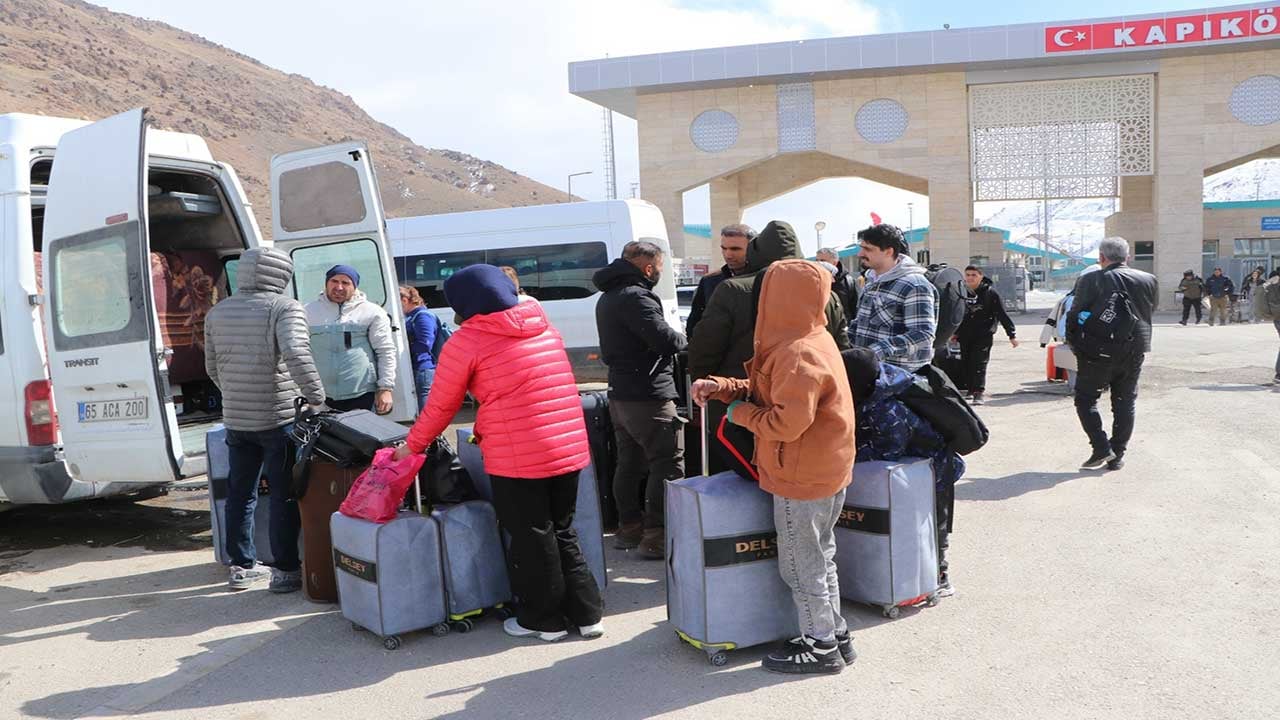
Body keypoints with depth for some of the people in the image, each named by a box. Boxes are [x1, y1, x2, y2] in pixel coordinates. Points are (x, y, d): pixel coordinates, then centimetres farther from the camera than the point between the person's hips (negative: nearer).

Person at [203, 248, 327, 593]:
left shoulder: (218, 312, 10)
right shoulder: (285, 307, -11)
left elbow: (212, 367, 16)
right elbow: (296, 354, -27)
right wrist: (316, 397, -21)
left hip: (235, 420, 6)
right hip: (278, 418, -6)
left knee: (240, 493, 16)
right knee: (284, 495, 3)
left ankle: (242, 566, 24)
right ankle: (285, 570, 8)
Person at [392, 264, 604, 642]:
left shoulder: (466, 340, -5)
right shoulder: (543, 324, 13)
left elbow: (441, 406, 0)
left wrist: (411, 447, 16)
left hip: (517, 458, -6)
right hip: (570, 449, 6)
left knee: (530, 539, 10)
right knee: (562, 531, 19)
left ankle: (544, 619, 22)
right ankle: (587, 614, 23)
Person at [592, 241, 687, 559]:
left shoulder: (608, 297, 15)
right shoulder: (635, 296, -18)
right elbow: (665, 339, -24)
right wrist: (682, 339, -3)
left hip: (620, 394, 10)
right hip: (648, 396, -10)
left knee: (630, 462, 16)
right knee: (668, 463, -5)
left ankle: (629, 527, 23)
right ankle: (657, 535, -6)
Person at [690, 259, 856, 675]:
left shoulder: (797, 353, -25)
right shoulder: (813, 340, 8)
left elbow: (788, 422, -30)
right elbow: (765, 391, 11)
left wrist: (740, 414, -15)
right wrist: (719, 387, -2)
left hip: (802, 479, -10)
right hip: (827, 472, 10)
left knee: (800, 567, 5)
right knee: (819, 558, 22)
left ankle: (822, 647, 18)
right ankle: (835, 634, 34)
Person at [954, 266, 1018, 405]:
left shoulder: (990, 293, -5)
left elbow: (1002, 315, -5)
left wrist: (1012, 335, -7)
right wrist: (955, 332, 24)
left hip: (983, 336, -5)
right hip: (965, 336, 5)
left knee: (979, 363, -12)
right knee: (966, 364, 9)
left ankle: (978, 393, -14)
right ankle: (970, 391, 21)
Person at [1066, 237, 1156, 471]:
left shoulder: (1090, 280, -9)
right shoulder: (1148, 280, 3)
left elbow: (1074, 315, -7)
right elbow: (1150, 311, 13)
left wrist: (1075, 346, 4)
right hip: (1134, 351, 4)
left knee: (1086, 399, 8)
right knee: (1125, 402, 11)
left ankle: (1101, 448, -4)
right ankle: (1117, 456, 13)